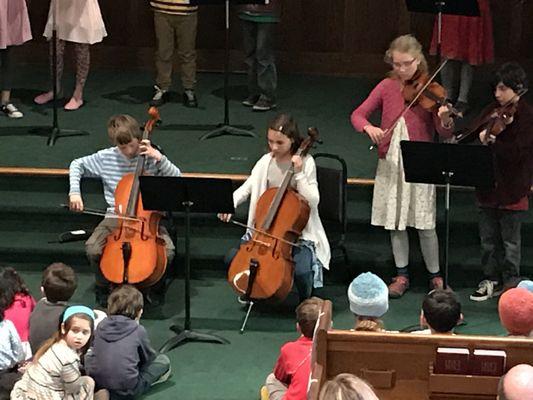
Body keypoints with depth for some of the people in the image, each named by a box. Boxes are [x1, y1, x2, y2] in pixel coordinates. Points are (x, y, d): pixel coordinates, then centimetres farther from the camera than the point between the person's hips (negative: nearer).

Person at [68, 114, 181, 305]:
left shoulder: (151, 156, -3)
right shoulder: (106, 157, -1)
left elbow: (177, 178, -7)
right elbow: (77, 165, 12)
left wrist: (160, 158, -19)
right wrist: (74, 192, -2)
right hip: (116, 218, 1)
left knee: (167, 251, -28)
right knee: (93, 248, -26)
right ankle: (103, 286, 6)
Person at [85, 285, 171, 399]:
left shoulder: (102, 325, 4)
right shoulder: (138, 330, -7)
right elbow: (149, 356, 10)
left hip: (97, 384, 3)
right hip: (126, 390, -3)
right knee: (164, 361, 13)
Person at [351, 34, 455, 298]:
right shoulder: (387, 87, 2)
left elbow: (445, 134, -10)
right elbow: (357, 114, 2)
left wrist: (445, 120, -33)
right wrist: (368, 127, -20)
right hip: (390, 164, 3)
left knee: (425, 224, -1)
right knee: (395, 222, 10)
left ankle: (435, 276, 15)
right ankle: (402, 275, 23)